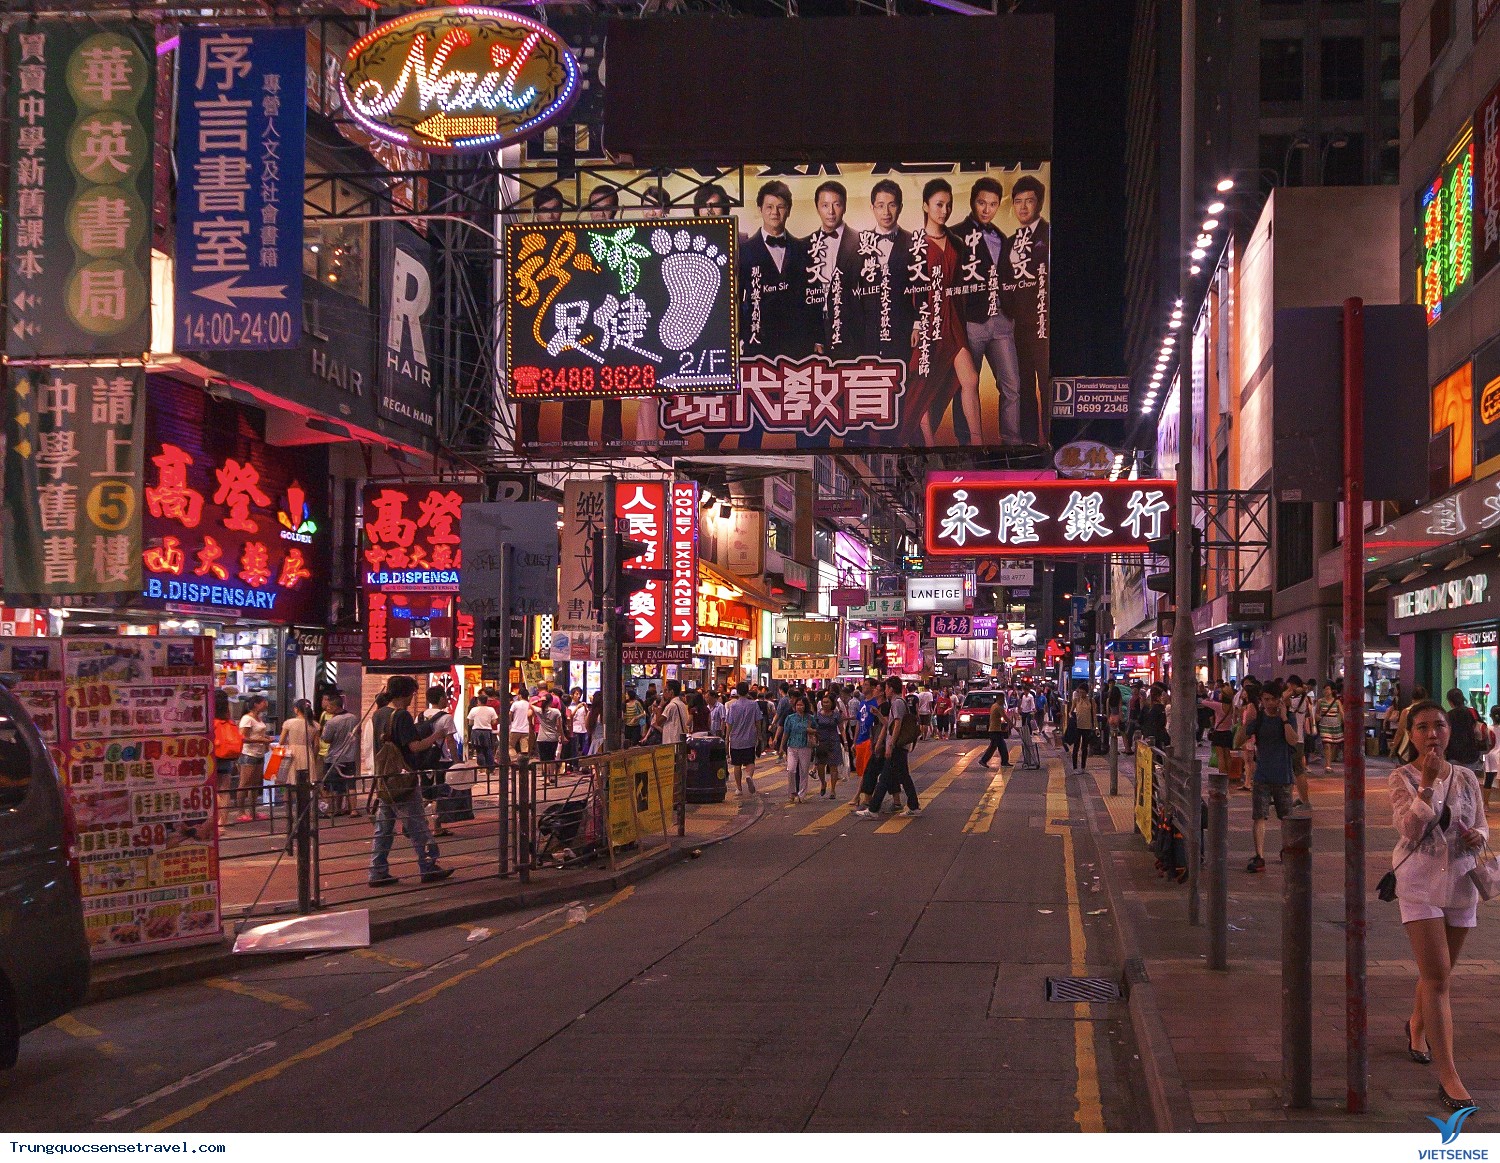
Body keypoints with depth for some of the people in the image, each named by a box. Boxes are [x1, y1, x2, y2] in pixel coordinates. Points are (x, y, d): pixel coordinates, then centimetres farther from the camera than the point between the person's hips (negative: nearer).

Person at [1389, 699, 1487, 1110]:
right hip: (1420, 882, -4)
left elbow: (1482, 827, 12)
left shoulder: (1466, 778, 4)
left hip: (1460, 882, 4)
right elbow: (1410, 829, -20)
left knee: (1438, 974, 19)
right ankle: (1448, 1077, -13)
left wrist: (1478, 837, -11)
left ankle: (1417, 1026, 50)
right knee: (1437, 977, -11)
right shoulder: (1402, 778, -7)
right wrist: (1427, 784, -28)